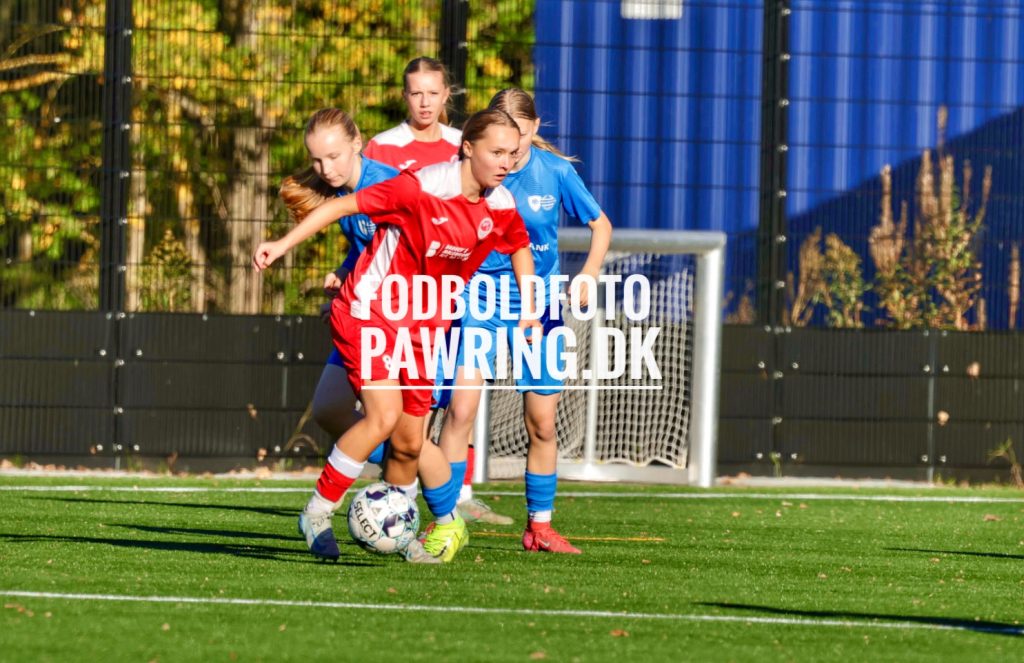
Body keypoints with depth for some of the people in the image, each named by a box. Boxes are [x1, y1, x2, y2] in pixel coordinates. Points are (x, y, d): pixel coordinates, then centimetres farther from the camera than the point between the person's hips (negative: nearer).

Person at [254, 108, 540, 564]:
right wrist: (282, 245, -22)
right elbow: (343, 206, -17)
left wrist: (529, 309, 16)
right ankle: (317, 513, -10)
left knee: (408, 441, 2)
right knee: (384, 415, -22)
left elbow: (519, 248, 21)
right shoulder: (421, 188, -22)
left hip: (422, 325, 6)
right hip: (369, 312, -6)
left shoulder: (501, 208, -2)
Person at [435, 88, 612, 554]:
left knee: (542, 424, 5)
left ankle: (539, 526, 20)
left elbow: (600, 225, 6)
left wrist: (587, 276, -8)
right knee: (461, 407, -18)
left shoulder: (555, 172, -7)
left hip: (539, 307, 1)